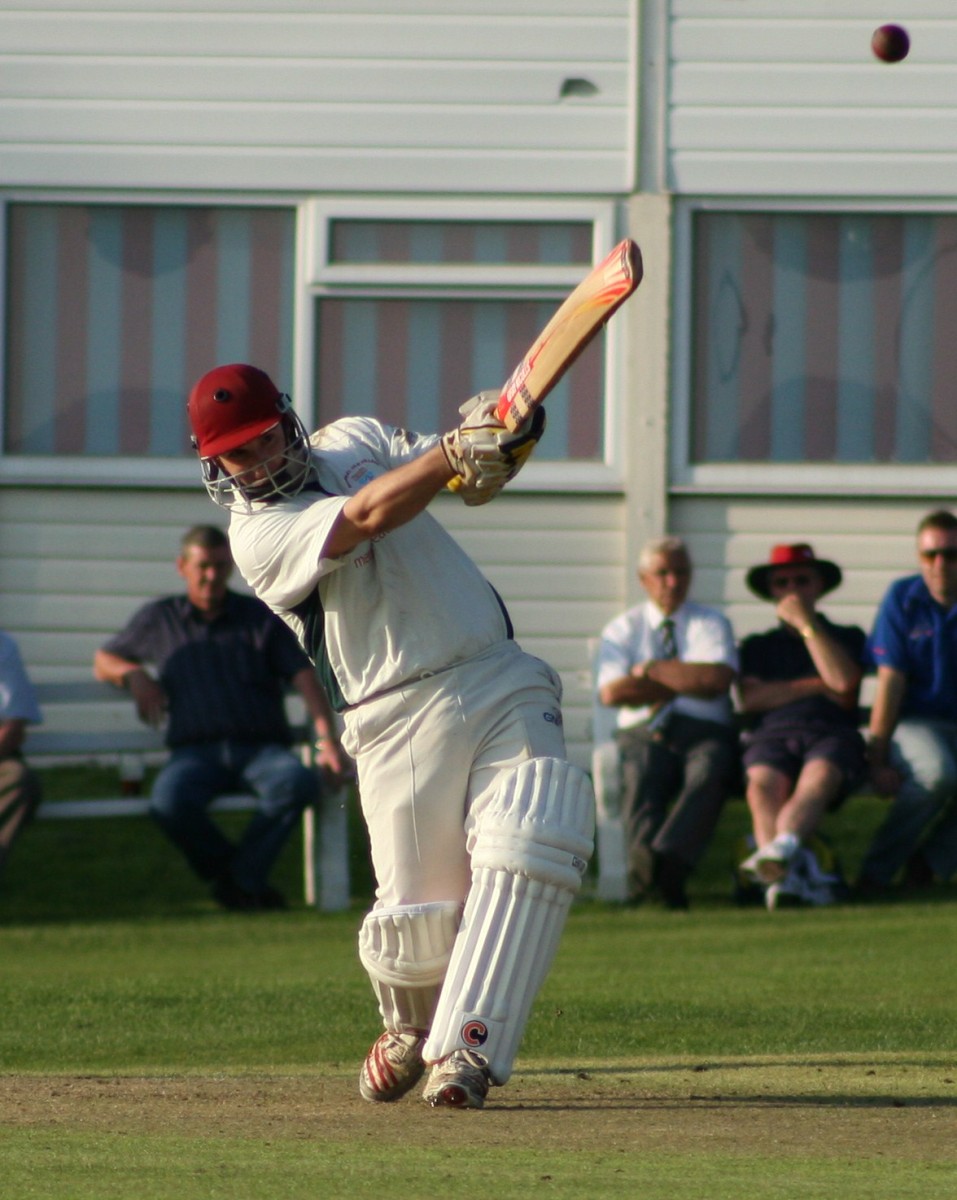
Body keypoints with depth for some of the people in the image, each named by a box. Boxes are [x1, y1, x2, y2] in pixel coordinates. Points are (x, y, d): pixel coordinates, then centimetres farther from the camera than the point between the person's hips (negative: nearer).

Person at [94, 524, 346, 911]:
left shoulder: (261, 618, 15)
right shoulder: (158, 620, 20)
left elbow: (304, 677, 4)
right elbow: (103, 661, 30)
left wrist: (328, 740, -12)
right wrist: (133, 674, 4)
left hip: (261, 747, 0)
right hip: (196, 749, 0)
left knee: (298, 782, -36)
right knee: (169, 801, -36)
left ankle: (242, 875, -19)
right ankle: (226, 870, -9)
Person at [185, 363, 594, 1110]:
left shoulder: (355, 440, 14)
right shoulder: (257, 534, -6)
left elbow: (470, 484, 8)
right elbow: (368, 517, -22)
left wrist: (501, 437, -15)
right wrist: (457, 450, -35)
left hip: (504, 685, 4)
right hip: (404, 719, -4)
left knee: (530, 847, -19)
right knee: (419, 914, -5)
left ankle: (465, 1049, -19)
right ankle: (412, 1028, 30)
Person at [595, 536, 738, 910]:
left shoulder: (711, 624, 18)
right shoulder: (622, 629, 18)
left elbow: (717, 679, -4)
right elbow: (612, 692, -1)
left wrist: (653, 670, 0)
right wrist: (686, 682, 0)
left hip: (704, 731, -1)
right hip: (643, 732, 1)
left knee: (708, 774, -36)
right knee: (639, 778, -35)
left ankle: (666, 858, -59)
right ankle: (646, 857, -59)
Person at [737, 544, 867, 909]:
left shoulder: (846, 637, 27)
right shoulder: (758, 646, 30)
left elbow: (844, 681, 4)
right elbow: (750, 698, 10)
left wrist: (806, 623, 7)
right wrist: (817, 687, 7)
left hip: (832, 733, -1)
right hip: (772, 734, 1)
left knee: (820, 778, -39)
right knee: (763, 784, -37)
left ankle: (782, 848, -69)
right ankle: (794, 871, -61)